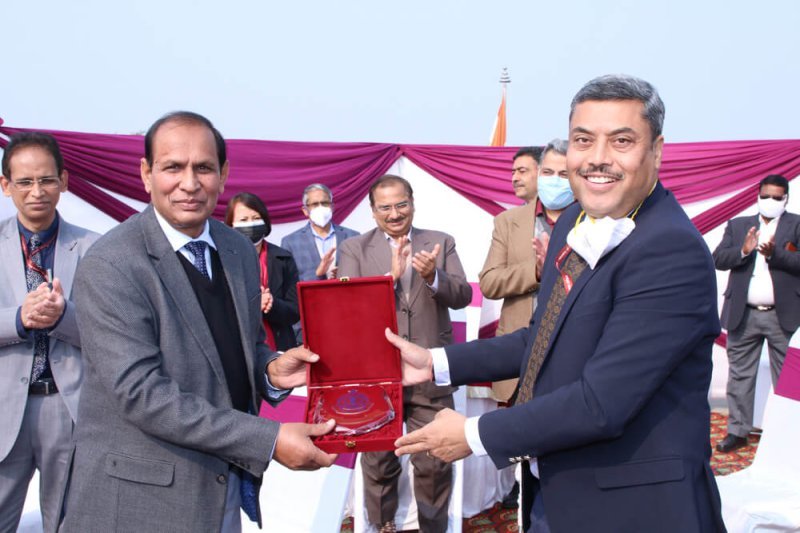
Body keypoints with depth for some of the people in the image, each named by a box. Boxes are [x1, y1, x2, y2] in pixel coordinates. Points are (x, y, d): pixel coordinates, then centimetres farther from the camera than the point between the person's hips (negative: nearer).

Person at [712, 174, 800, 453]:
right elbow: (718, 259, 1)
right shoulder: (738, 225, 11)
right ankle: (738, 431, 17)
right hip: (744, 315, 3)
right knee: (740, 375, 8)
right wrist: (743, 250, -15)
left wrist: (774, 253, -22)